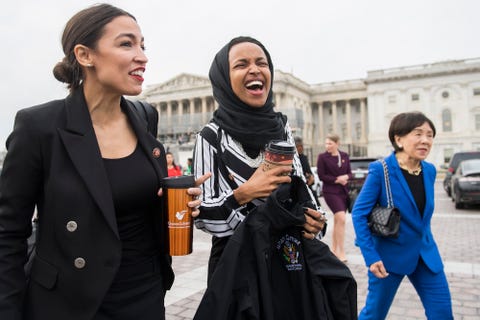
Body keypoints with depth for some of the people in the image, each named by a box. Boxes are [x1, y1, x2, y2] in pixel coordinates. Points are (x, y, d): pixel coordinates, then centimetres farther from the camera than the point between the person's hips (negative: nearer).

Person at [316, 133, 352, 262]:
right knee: (341, 219, -16)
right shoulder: (322, 157, -4)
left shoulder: (345, 156, 8)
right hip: (330, 191, -5)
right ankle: (341, 252, -8)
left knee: (337, 221, 11)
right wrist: (337, 180, -13)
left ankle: (334, 249, 23)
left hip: (344, 191, 5)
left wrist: (346, 177, -11)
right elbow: (321, 176, -6)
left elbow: (349, 173, 11)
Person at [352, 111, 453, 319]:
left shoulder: (429, 171, 1)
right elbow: (359, 214, -17)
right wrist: (371, 256, -20)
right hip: (389, 254, -5)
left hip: (425, 254, 6)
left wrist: (424, 244, 16)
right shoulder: (380, 170, -18)